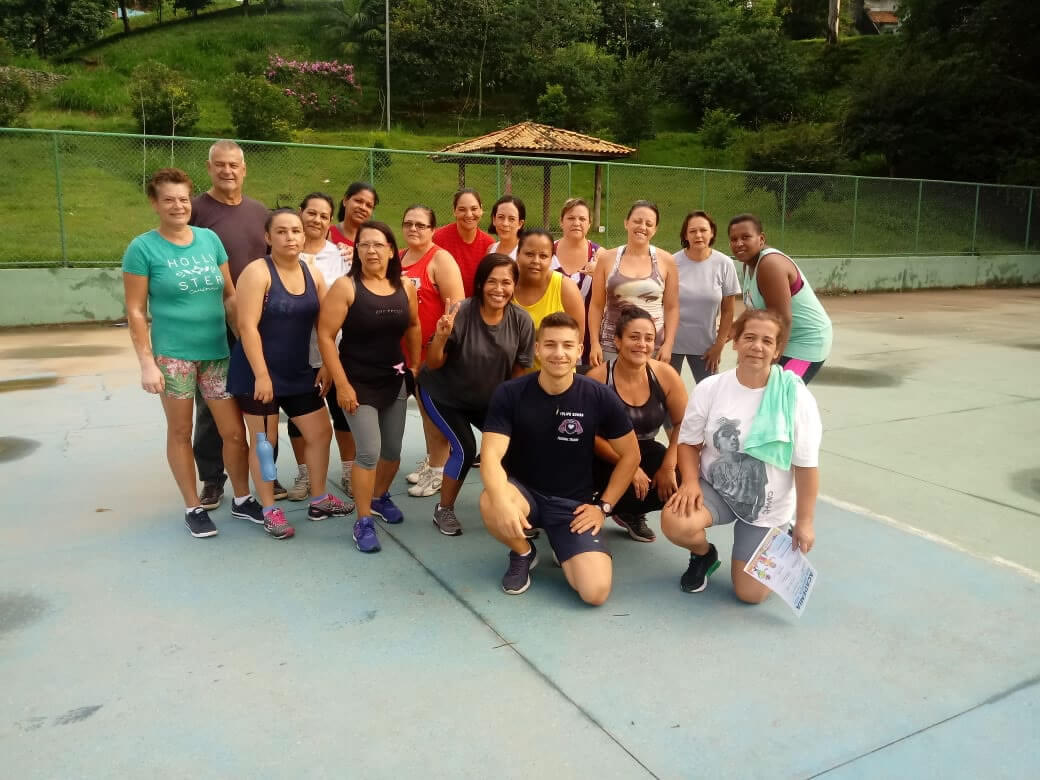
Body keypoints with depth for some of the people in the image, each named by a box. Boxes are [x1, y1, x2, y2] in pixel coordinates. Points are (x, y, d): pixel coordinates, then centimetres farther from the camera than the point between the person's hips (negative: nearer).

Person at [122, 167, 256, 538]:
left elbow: (230, 295, 11)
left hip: (218, 352, 4)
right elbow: (136, 312, -6)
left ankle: (242, 499, 25)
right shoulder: (143, 247, -6)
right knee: (180, 433, 9)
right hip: (173, 355, -3)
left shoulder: (210, 239, 5)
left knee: (235, 431, 7)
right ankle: (193, 507, 23)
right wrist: (147, 363, -11)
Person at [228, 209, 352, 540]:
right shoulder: (257, 272, -13)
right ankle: (270, 511, 18)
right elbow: (247, 326, -19)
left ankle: (319, 500, 27)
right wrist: (261, 375, -23)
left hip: (299, 372, 7)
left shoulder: (313, 274, 5)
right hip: (258, 373, -6)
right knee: (264, 441, 4)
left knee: (320, 432, 11)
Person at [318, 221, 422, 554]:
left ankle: (380, 497, 40)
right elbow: (325, 336, -15)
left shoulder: (405, 287, 0)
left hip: (395, 380, 5)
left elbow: (413, 326, 16)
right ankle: (363, 521, 7)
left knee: (393, 450, 12)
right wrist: (341, 384, -17)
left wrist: (415, 365, 14)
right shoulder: (346, 286, -13)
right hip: (359, 382, -5)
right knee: (369, 452, -9)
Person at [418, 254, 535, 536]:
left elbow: (519, 370, -5)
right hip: (443, 394, -4)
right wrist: (441, 337, -39)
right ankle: (443, 510, 8)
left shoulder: (522, 321, -18)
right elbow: (433, 365, -21)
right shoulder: (460, 314, -28)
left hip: (489, 398, 4)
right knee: (465, 448, -16)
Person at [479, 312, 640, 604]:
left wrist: (603, 506, -5)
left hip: (573, 502, 0)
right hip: (524, 491, 0)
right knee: (490, 504, -36)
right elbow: (491, 456, -21)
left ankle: (565, 551, 17)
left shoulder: (599, 397, -11)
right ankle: (523, 554, 0)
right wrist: (502, 502, -41)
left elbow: (630, 454, 1)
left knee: (595, 591, -20)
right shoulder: (510, 393, -13)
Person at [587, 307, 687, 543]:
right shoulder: (597, 378, -17)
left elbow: (683, 424, -3)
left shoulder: (665, 375, -10)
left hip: (645, 451, 4)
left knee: (680, 483, -20)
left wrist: (668, 466, -15)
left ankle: (631, 514, 12)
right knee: (629, 491, -33)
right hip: (605, 458, -4)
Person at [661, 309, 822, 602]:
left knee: (751, 593, -3)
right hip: (716, 487, 1)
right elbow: (689, 442, -1)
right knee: (675, 523, -30)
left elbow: (806, 466, -11)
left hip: (768, 506, -1)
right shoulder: (710, 388, -10)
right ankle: (704, 555, 8)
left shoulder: (796, 397, -15)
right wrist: (690, 482, -19)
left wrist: (804, 522, -9)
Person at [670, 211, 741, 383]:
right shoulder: (673, 262, -10)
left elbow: (727, 311, -1)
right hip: (671, 341, -1)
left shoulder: (724, 264, -7)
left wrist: (719, 345, -2)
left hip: (705, 344, 1)